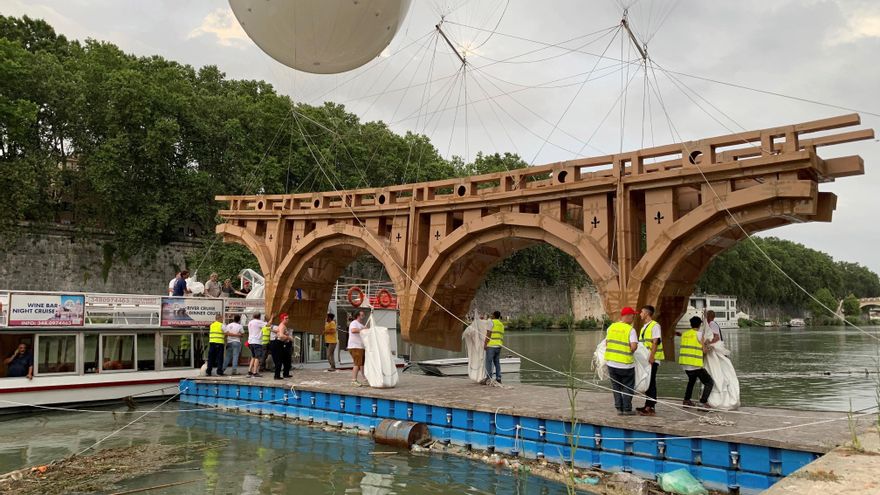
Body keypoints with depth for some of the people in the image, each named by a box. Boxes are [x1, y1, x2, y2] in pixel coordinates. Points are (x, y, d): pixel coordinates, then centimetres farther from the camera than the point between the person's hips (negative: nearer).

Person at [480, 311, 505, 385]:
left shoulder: (491, 322, -6)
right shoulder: (501, 324, 19)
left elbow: (488, 333, -12)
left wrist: (485, 343, -12)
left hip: (491, 345, -8)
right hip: (499, 345, 8)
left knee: (489, 361, -7)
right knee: (497, 362, 9)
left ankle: (488, 378, -10)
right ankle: (498, 378, 7)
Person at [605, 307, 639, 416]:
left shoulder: (611, 327, 3)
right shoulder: (630, 329, -13)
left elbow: (606, 343, 7)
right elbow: (634, 346, -21)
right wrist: (631, 351, 0)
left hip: (611, 362, 5)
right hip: (625, 363, -5)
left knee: (616, 387, 15)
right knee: (628, 387, 10)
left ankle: (619, 408, 15)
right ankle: (627, 409, 10)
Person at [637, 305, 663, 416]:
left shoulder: (655, 326, -9)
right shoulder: (644, 327, 18)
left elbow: (655, 342, -17)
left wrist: (651, 356, -24)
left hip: (653, 359, -9)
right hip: (645, 359, 9)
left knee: (651, 383, -7)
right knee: (646, 382, 12)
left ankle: (650, 408, -6)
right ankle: (647, 405, 20)